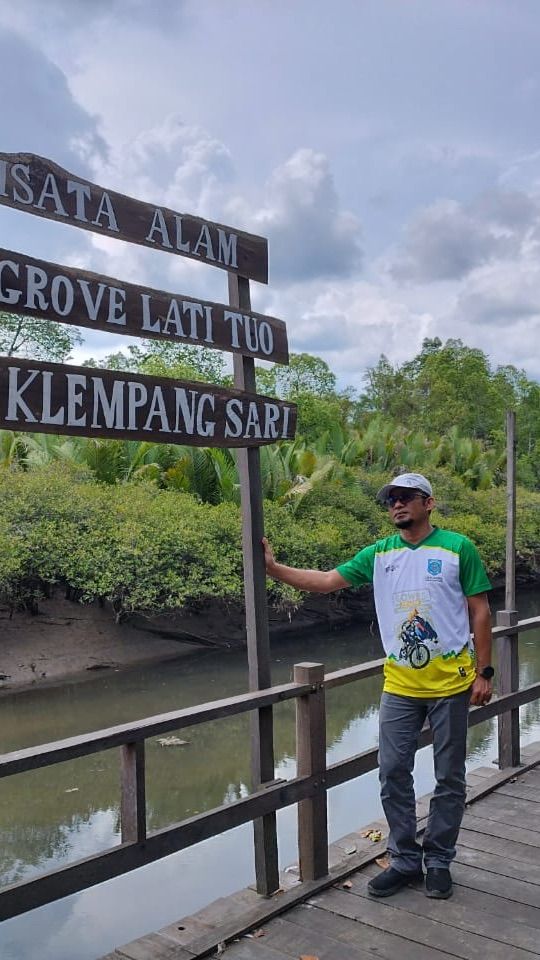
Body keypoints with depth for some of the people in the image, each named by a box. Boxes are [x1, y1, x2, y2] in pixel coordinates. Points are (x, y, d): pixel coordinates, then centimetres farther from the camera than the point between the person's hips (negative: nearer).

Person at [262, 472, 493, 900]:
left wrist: (484, 672, -5)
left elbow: (480, 612, -3)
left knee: (449, 778, 10)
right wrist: (274, 568, -10)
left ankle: (439, 861, 26)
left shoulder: (457, 548, -6)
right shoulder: (379, 554, 3)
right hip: (400, 685, 3)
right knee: (393, 773, 6)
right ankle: (405, 860, 23)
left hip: (451, 682, -3)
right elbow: (327, 581, 0)